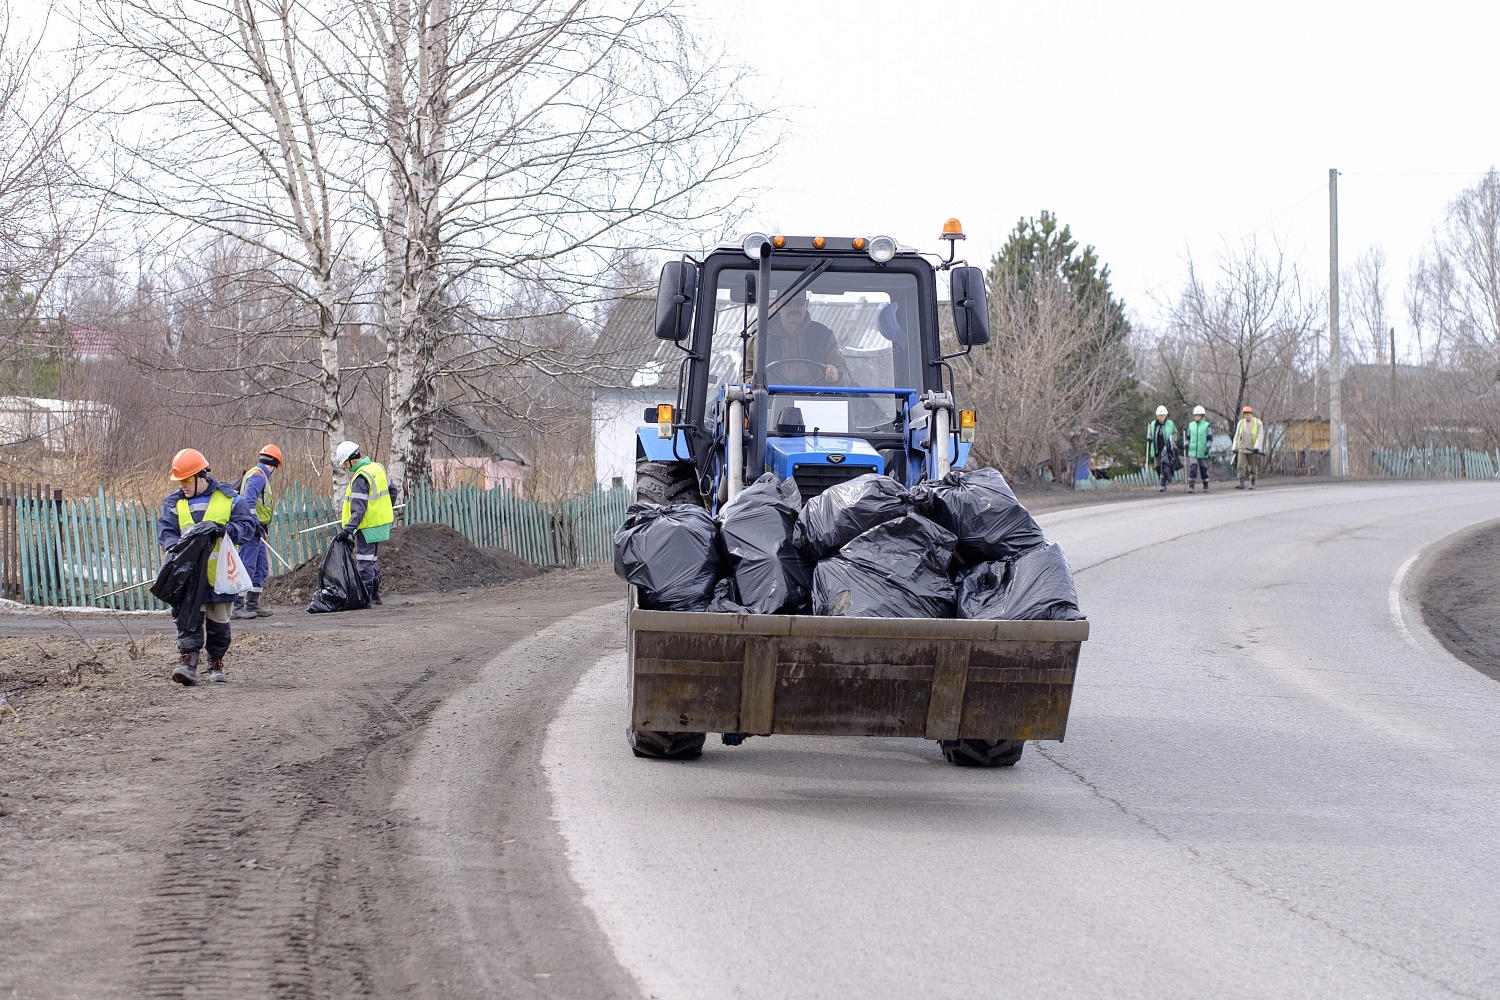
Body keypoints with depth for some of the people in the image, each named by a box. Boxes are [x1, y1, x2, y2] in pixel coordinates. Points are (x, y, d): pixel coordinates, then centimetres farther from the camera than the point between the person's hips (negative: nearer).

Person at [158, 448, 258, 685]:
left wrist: (227, 530, -21)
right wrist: (176, 548, -21)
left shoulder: (228, 499, 2)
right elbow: (165, 531, 0)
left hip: (220, 574, 0)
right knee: (188, 618, -12)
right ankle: (187, 663, -17)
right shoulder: (173, 503, 8)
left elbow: (248, 525, -1)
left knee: (219, 621, 7)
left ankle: (216, 665, 22)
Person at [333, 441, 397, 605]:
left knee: (364, 562, -4)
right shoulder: (377, 468, 6)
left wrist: (349, 529, -32)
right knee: (373, 560, 17)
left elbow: (358, 508, -28)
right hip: (381, 522, 9)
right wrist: (387, 510, 32)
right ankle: (375, 595, 22)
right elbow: (392, 490, 19)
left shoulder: (360, 478, -22)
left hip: (368, 527, -9)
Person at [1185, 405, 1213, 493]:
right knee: (1193, 469, -12)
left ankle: (1206, 487, 20)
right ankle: (1191, 487, -13)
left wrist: (1208, 448, -14)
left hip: (1203, 453, -2)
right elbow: (1188, 437, 19)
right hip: (1193, 452, 2)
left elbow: (1210, 439, -2)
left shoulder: (1207, 426, -1)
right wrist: (1187, 445, 6)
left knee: (1204, 470, 7)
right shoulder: (1191, 426, 9)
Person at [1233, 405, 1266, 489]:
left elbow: (1260, 436, -12)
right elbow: (1236, 437, 10)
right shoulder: (1241, 423, 4)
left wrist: (1256, 448, -23)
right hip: (1242, 450, 2)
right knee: (1241, 467, -11)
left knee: (1253, 468, 4)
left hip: (1253, 450, -2)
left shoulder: (1258, 423, -6)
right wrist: (1235, 449, 8)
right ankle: (1241, 483, -13)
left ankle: (1252, 484, 15)